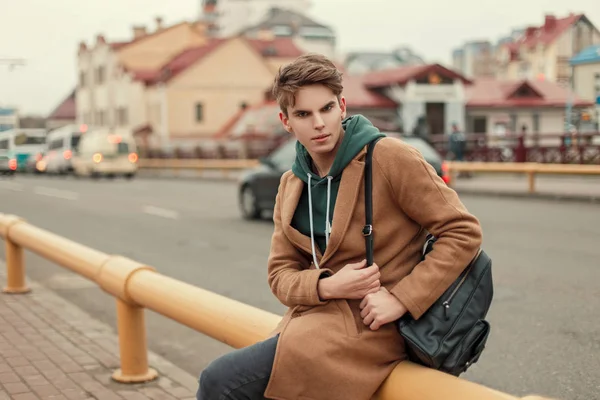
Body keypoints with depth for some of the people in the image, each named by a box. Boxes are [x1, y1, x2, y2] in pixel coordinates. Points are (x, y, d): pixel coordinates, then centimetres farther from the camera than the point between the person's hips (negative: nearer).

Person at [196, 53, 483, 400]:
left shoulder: (389, 157, -11)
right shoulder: (292, 186, 9)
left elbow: (464, 232, -10)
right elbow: (281, 274, 8)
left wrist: (402, 298, -17)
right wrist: (327, 286, -14)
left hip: (367, 324, -7)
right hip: (317, 313, 7)